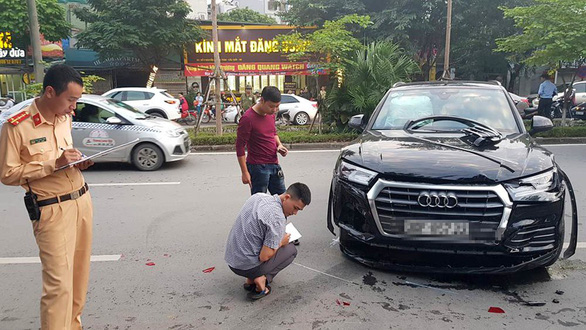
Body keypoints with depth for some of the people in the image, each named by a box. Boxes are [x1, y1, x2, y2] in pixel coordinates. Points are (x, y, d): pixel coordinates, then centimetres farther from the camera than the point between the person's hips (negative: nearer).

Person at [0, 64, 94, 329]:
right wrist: (54, 163, -18)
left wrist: (78, 162, 2)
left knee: (79, 275, 13)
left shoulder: (65, 118, 9)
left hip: (82, 200, 7)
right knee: (59, 282, -8)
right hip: (52, 211, -6)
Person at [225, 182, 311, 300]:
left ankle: (251, 280, 14)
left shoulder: (258, 196, 2)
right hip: (247, 267, -7)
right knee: (291, 249, 11)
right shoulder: (278, 219, -23)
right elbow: (264, 257, -21)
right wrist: (281, 243, -3)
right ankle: (262, 278, -5)